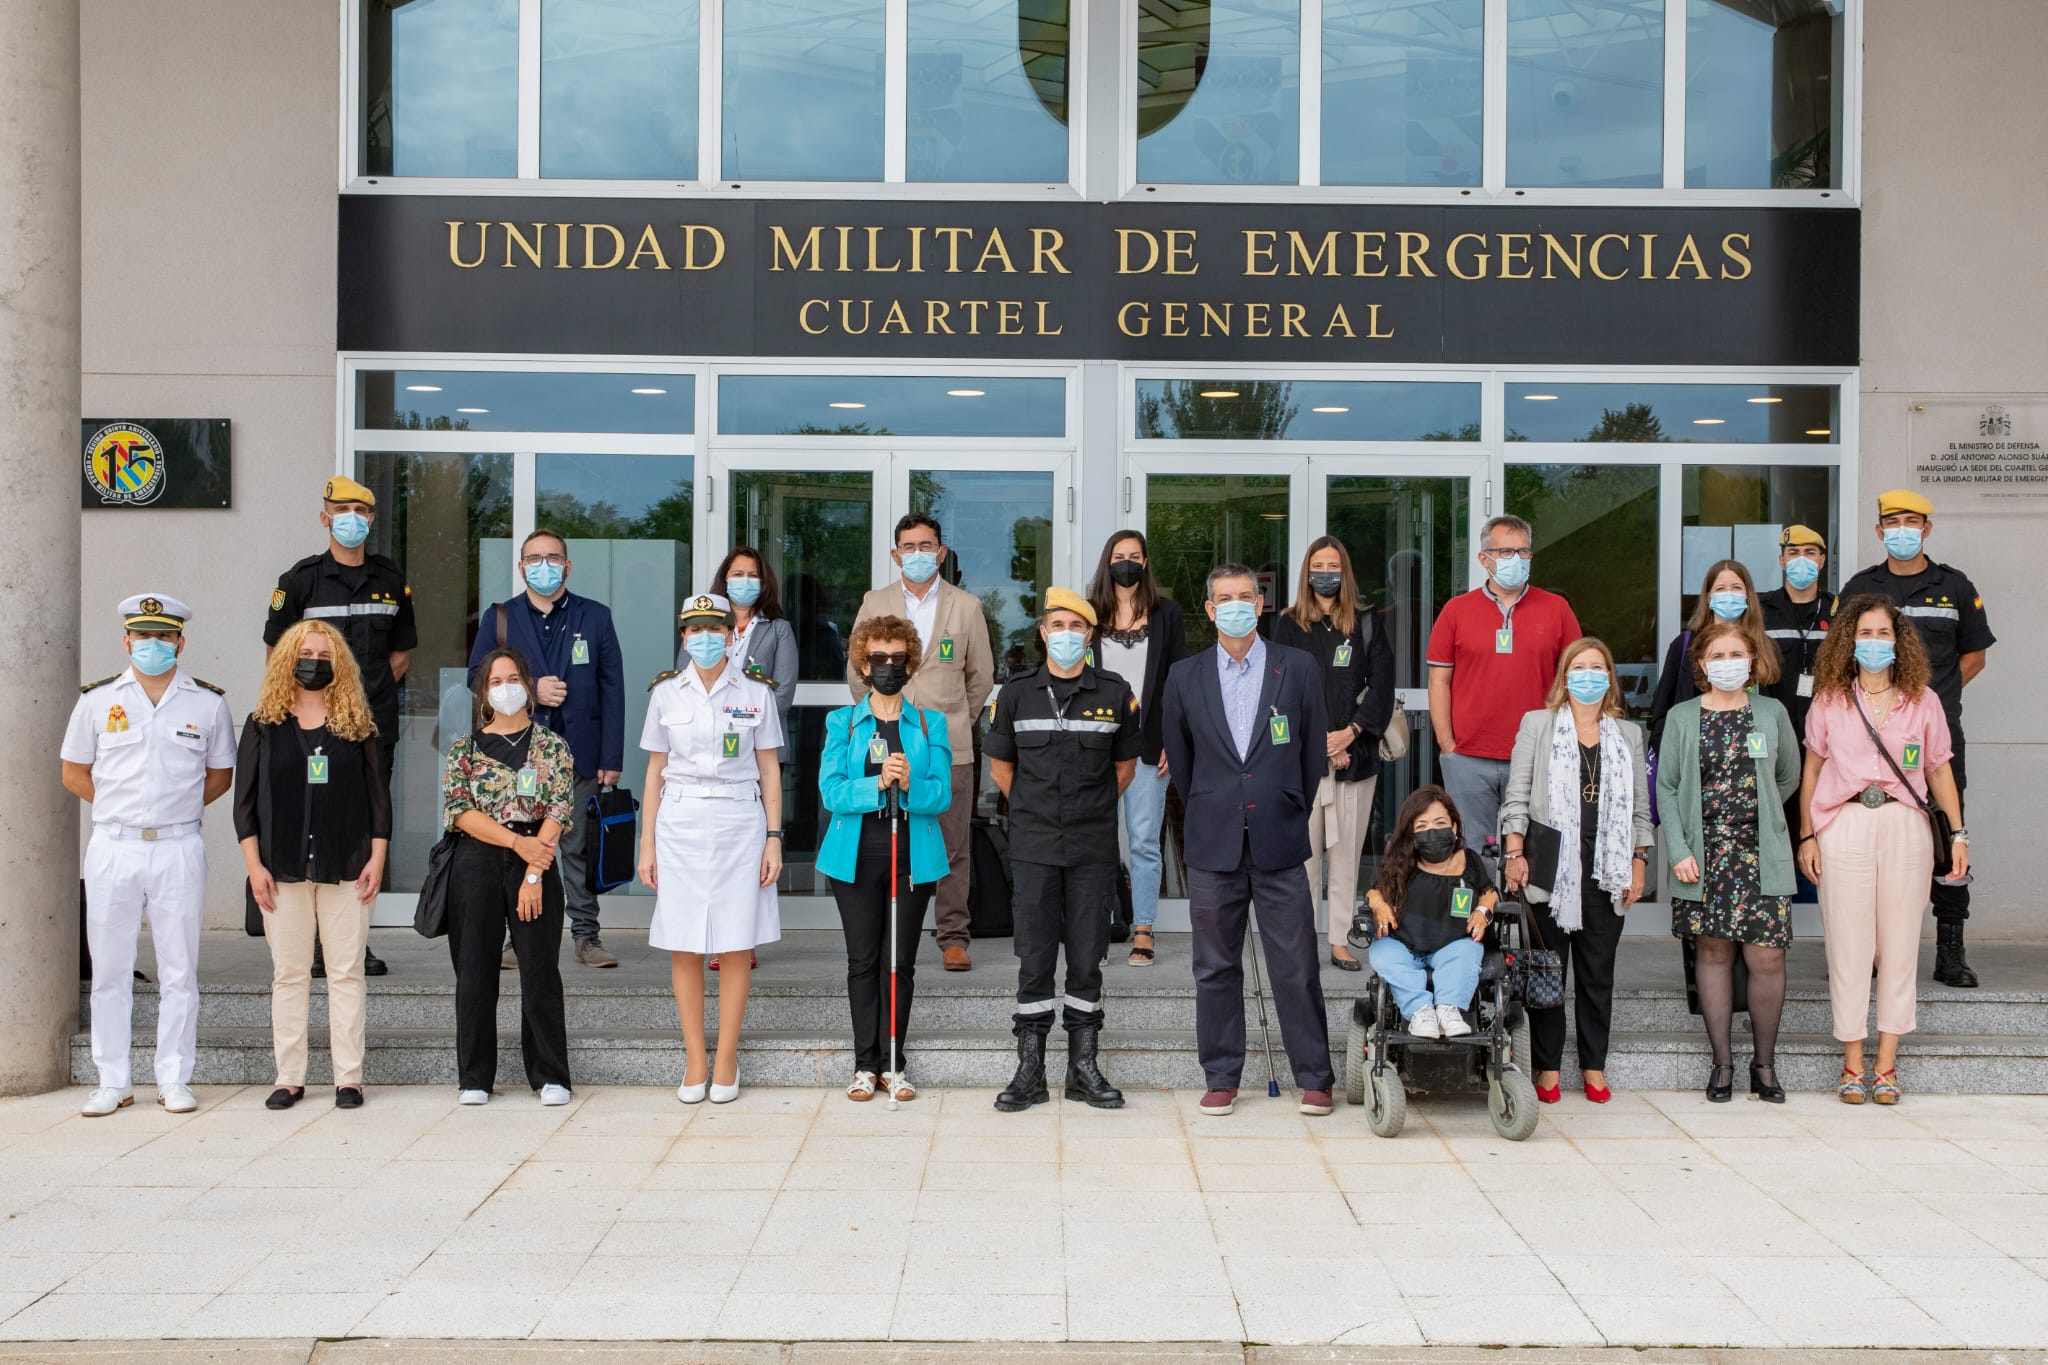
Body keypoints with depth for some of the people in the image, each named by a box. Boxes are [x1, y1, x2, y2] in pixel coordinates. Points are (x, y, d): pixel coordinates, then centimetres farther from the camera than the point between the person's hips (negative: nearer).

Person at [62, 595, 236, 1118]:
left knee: (179, 972, 3)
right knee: (110, 970, 5)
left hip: (179, 848, 0)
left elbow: (220, 775, 13)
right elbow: (74, 773, 12)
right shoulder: (97, 700, 5)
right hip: (112, 848, 1)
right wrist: (122, 807, 5)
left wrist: (176, 809, 4)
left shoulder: (207, 703, 5)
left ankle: (174, 1079, 11)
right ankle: (112, 1081, 13)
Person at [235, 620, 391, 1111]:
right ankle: (289, 1078, 10)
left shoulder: (357, 726, 6)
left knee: (346, 973, 1)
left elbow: (378, 796, 5)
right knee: (288, 974, 4)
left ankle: (349, 1077, 5)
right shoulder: (263, 725, 6)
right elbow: (244, 800, 4)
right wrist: (254, 865, -3)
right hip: (283, 869, 1)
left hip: (346, 869, 0)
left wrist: (376, 859, -3)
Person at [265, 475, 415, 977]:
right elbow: (277, 650, 6)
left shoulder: (391, 580, 11)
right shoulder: (301, 579, 0)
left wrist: (375, 692, 10)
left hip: (375, 725, 4)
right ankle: (314, 944, 1)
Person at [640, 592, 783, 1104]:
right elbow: (655, 771, 9)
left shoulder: (755, 694, 4)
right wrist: (647, 844, 6)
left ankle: (726, 1061, 9)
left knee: (737, 945, 0)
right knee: (683, 947, 1)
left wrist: (774, 839, 0)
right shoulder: (666, 693, 7)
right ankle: (695, 1062, 9)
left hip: (740, 823, -1)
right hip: (680, 824, 1)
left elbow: (769, 770, 6)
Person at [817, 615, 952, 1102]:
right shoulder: (842, 723, 5)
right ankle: (866, 1064, 12)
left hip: (913, 855, 0)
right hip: (856, 856, 0)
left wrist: (910, 785, -24)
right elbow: (832, 792, -7)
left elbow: (942, 794, -4)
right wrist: (877, 785, -23)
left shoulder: (931, 724, 6)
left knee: (900, 961, 4)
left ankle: (894, 1063, 12)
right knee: (862, 960, 4)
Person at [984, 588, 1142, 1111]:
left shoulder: (1115, 694, 1)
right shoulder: (1017, 693, 2)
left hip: (1093, 847, 0)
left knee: (1087, 956, 5)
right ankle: (1030, 1072, 9)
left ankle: (1084, 1068, 14)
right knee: (1034, 956, 2)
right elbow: (1001, 764, 12)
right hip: (1034, 847, 0)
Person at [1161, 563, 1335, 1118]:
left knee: (1296, 967, 0)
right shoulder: (1184, 677, 6)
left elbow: (1313, 751, 9)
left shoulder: (1299, 669, 3)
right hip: (1213, 844, 1)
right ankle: (1221, 1078, 16)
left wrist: (1293, 816, 10)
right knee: (1215, 968, 7)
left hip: (1280, 843, -1)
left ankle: (1314, 1078, 10)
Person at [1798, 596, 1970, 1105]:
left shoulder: (1923, 701, 7)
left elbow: (1940, 770, 10)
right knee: (1849, 947, 0)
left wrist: (1959, 834, 4)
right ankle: (1852, 1066, 8)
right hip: (1844, 827, 0)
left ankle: (1886, 1064, 11)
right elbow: (1812, 770, 10)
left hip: (1905, 827, 1)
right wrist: (1806, 836, 4)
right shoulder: (1829, 701, 7)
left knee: (1899, 946, 2)